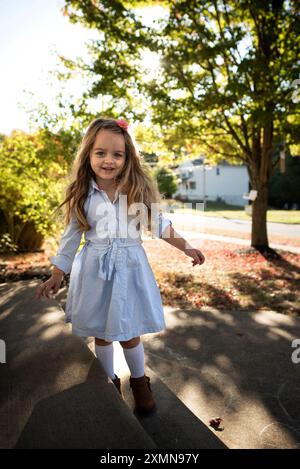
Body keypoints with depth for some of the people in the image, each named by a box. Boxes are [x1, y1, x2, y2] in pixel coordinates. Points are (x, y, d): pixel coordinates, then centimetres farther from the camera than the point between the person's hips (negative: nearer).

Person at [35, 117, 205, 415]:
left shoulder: (138, 190, -4)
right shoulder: (81, 195, -3)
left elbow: (160, 225, 5)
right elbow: (70, 237, 4)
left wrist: (187, 248, 0)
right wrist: (56, 276, 7)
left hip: (130, 266, -1)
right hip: (95, 270, 1)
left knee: (130, 332, 9)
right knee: (100, 332, 14)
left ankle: (139, 382, 36)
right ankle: (109, 382, 39)